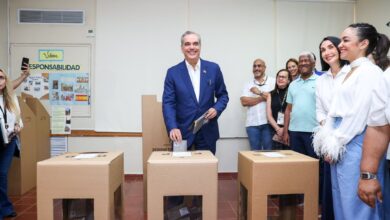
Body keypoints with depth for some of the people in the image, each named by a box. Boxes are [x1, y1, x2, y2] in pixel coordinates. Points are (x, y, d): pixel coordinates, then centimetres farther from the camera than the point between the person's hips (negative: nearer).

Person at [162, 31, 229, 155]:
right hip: (182, 132, -1)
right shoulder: (173, 72, -1)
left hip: (207, 132, 1)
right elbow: (168, 103, -7)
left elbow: (223, 95, 10)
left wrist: (216, 109, -11)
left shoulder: (213, 68, 2)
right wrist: (173, 127, -21)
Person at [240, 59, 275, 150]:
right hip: (252, 123, 2)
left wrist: (260, 93, -8)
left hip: (268, 122, -2)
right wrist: (263, 97, -6)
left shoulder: (273, 81, 5)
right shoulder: (248, 84, 11)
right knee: (255, 151, 9)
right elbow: (244, 101, -3)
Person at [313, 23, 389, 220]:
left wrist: (336, 143, -13)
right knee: (342, 199, 16)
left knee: (355, 203, 1)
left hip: (355, 143, -8)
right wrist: (329, 140, 7)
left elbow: (359, 115, -17)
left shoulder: (369, 71, -9)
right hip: (341, 143, 8)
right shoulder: (349, 72, 17)